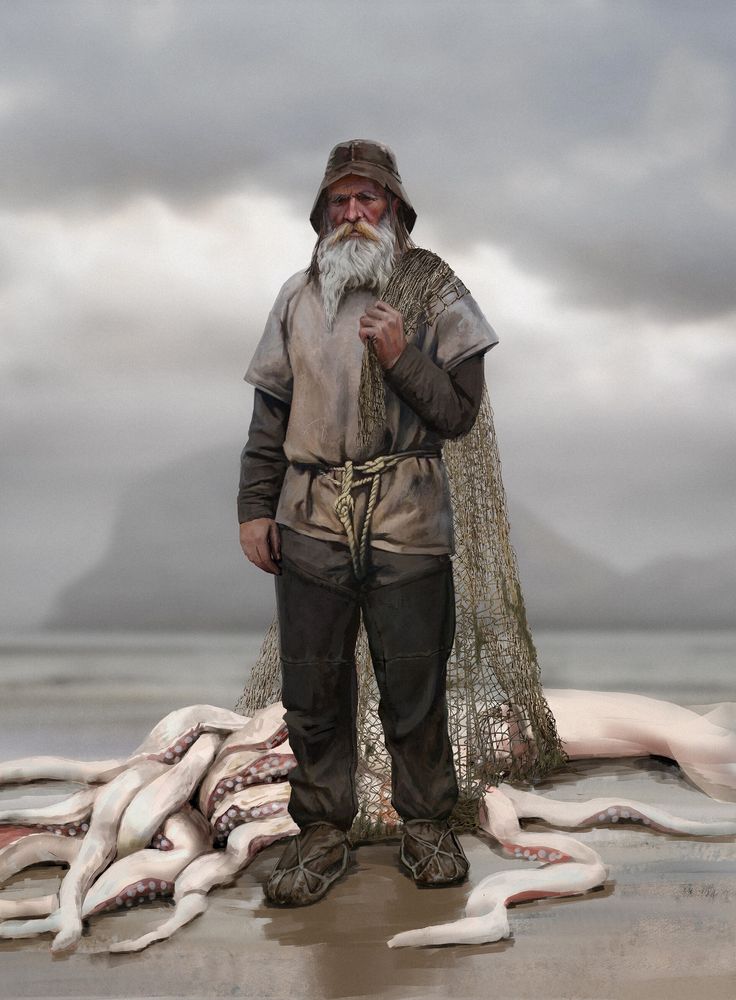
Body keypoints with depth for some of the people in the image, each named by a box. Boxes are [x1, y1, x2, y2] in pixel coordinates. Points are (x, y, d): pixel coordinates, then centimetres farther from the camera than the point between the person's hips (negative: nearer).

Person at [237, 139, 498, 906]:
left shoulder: (435, 293, 4)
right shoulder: (298, 298, 12)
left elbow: (459, 412, 0)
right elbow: (270, 412, 13)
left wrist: (400, 358, -14)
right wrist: (254, 506, 7)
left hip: (407, 525, -2)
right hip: (309, 523, 2)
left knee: (415, 686, 6)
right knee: (311, 690, 6)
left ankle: (425, 822, 24)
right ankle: (322, 830, 21)